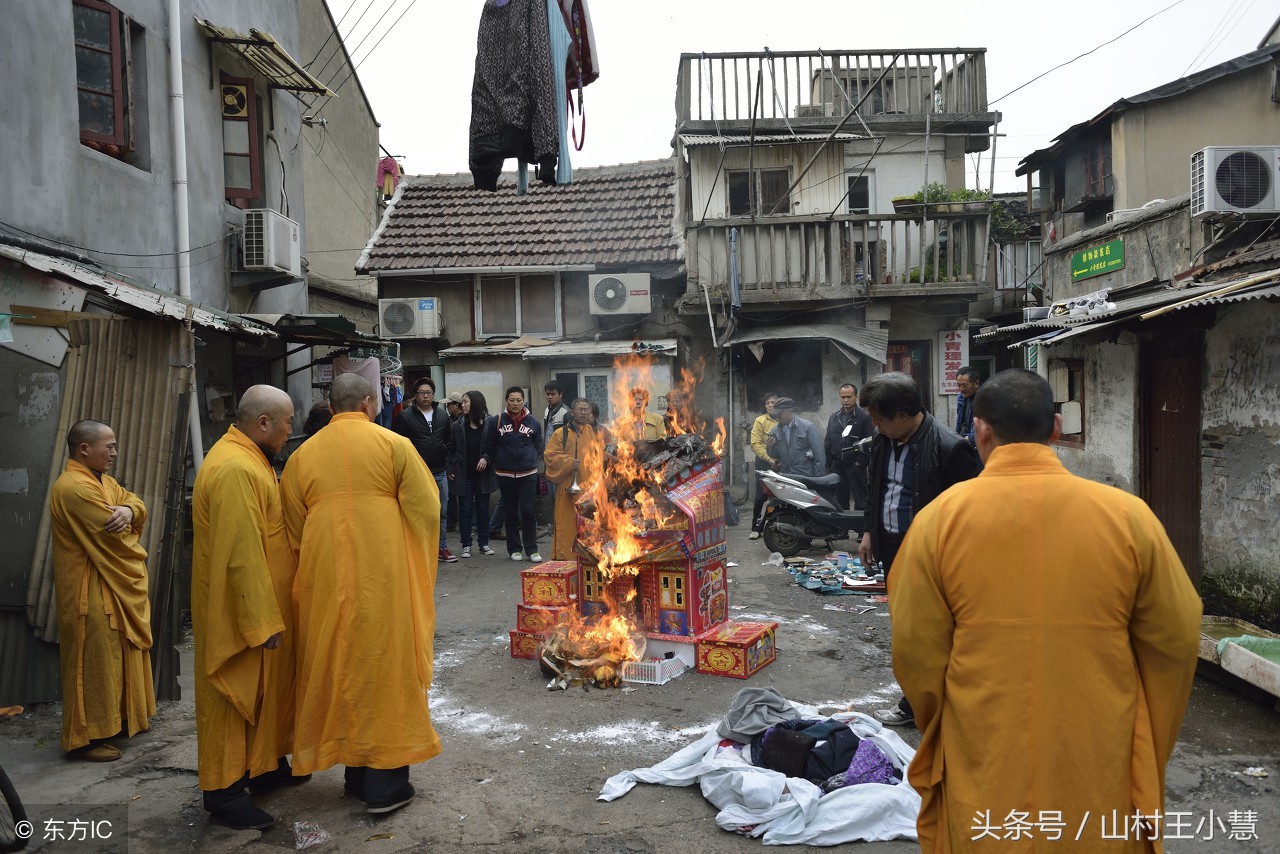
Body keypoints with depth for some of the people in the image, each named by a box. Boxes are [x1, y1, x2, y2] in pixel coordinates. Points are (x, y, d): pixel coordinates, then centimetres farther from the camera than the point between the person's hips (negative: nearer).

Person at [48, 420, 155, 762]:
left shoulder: (103, 480, 11)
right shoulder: (74, 488, -23)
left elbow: (134, 501, 5)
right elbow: (114, 537, -22)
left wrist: (129, 510, -19)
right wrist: (138, 557, -3)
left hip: (116, 588, 10)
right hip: (91, 593, -10)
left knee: (120, 655, 19)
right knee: (94, 663, -2)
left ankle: (122, 717, 32)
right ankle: (86, 738, 8)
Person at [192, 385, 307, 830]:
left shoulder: (247, 458, 9)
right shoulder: (235, 469, -25)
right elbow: (242, 554, -27)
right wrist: (263, 621, -22)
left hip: (259, 603, 10)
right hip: (240, 612, -10)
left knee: (264, 689, 20)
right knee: (235, 696, 3)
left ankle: (264, 766, 34)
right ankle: (224, 791, 17)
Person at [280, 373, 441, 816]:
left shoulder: (302, 455, 7)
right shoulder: (394, 444, -3)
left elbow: (293, 531, 11)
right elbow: (426, 510, -6)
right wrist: (417, 566, 10)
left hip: (326, 581, 3)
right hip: (385, 578, -3)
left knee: (340, 668, 15)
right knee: (387, 669, 5)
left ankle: (356, 772, 25)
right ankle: (386, 783, 11)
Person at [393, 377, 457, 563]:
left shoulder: (443, 415, 10)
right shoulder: (405, 416, -6)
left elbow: (450, 442, 16)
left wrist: (446, 464, 9)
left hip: (439, 472, 5)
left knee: (442, 512, 10)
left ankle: (442, 548, 20)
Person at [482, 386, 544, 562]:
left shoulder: (533, 422, 2)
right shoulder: (497, 421, 0)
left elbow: (538, 446, 12)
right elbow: (489, 445, 9)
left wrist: (530, 461, 6)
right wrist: (486, 458, -3)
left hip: (527, 474, 0)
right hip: (505, 475, 1)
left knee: (527, 511, -6)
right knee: (511, 513, 8)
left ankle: (531, 549, 5)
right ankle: (514, 549, 19)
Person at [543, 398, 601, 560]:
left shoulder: (595, 434, 13)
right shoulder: (561, 434, 4)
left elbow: (601, 458, 15)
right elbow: (550, 455, 0)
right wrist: (568, 462, -14)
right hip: (568, 489, -2)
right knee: (567, 525, -3)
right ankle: (563, 558, 5)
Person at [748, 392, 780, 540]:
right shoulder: (760, 421, 1)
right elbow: (755, 444, -6)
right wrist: (769, 459, -14)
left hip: (781, 462, 2)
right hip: (764, 462, -2)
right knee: (761, 495, -1)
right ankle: (756, 528, 7)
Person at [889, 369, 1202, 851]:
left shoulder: (939, 518, -11)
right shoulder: (1128, 515, -8)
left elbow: (916, 654, -7)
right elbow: (1175, 644, -1)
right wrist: (1148, 756, 16)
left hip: (982, 774, 0)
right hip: (1101, 774, 1)